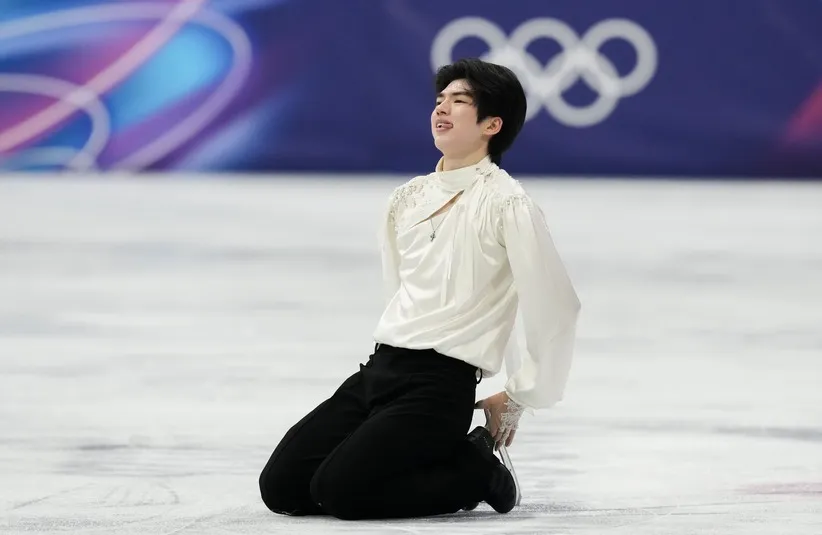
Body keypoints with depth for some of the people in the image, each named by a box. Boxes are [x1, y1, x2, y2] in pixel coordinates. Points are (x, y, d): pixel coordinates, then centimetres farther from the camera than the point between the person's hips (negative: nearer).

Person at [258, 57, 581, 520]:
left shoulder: (506, 202, -10)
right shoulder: (408, 197, 14)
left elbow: (555, 308, -12)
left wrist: (518, 398, -4)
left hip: (440, 387, -8)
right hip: (378, 370, 8)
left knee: (339, 489, -24)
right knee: (281, 485, -4)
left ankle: (473, 472, -1)